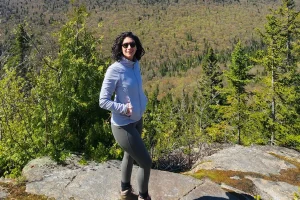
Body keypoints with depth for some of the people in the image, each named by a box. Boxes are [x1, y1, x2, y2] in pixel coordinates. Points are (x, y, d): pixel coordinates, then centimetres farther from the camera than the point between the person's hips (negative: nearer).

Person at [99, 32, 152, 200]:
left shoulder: (135, 65, -1)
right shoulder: (115, 70, -22)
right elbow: (103, 101, -19)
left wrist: (144, 101, 0)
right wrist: (123, 108, -28)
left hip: (137, 120, 8)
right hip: (123, 125, -8)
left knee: (130, 155, 24)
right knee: (146, 162, 2)